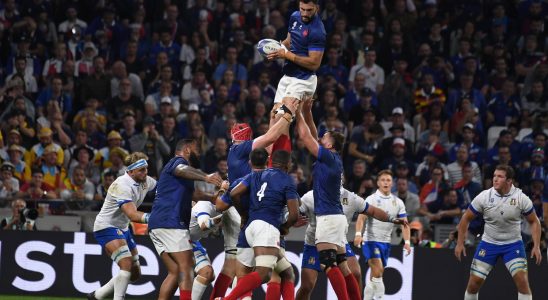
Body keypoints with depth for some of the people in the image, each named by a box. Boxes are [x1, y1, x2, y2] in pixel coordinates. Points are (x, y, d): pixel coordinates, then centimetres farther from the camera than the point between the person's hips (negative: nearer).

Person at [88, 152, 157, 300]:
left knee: (135, 273, 10)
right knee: (126, 265, -26)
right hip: (106, 227, -9)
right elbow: (132, 215, -36)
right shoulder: (123, 185, -26)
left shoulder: (145, 181, -1)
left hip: (122, 228, 9)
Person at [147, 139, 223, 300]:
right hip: (170, 222, -10)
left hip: (156, 226, 10)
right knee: (186, 267, -14)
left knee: (175, 272, 9)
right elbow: (182, 169, -27)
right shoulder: (178, 161, 1)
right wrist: (205, 177, -45)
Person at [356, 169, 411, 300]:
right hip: (371, 240, -5)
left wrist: (407, 242, -8)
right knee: (378, 269, -22)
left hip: (386, 242, 5)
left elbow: (404, 224, 6)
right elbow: (361, 217, -15)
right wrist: (358, 233, -33)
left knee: (375, 277, 9)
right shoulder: (371, 199, -5)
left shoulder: (398, 202, 8)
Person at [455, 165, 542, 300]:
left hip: (513, 244, -1)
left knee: (521, 279, -19)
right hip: (488, 243, 1)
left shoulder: (521, 198, -12)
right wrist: (460, 243, -2)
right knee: (474, 282, -2)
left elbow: (534, 221, 0)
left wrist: (536, 246, -10)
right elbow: (466, 218, 1)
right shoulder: (484, 197, -11)